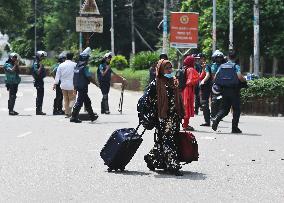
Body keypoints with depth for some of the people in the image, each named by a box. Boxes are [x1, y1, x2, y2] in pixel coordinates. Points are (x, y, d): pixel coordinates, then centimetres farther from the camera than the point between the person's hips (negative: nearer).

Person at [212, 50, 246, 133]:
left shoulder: (222, 66, 7)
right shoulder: (236, 66, -7)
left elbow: (215, 77, 3)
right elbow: (240, 77, -19)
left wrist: (219, 85, 18)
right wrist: (244, 80, 1)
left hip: (224, 90, 4)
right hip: (234, 90, -4)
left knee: (224, 108, 13)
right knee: (236, 109, 6)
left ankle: (216, 119, -13)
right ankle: (234, 127, 4)